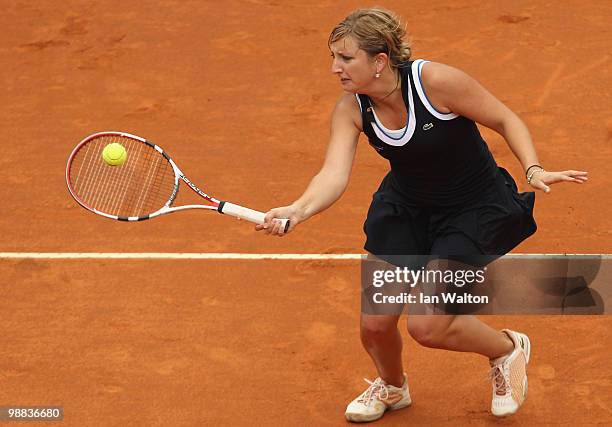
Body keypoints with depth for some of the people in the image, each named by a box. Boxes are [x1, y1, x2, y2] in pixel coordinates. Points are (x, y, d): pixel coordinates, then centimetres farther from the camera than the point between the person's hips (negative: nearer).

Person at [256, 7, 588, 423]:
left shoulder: (436, 81, -29)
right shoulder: (351, 109, -15)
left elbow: (507, 121, -16)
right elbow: (334, 174, -29)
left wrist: (534, 170, -31)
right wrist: (298, 210, -49)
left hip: (474, 210, -5)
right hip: (405, 209, 5)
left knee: (427, 326, -14)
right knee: (375, 323, 2)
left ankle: (508, 348, 18)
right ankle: (392, 387, 38)